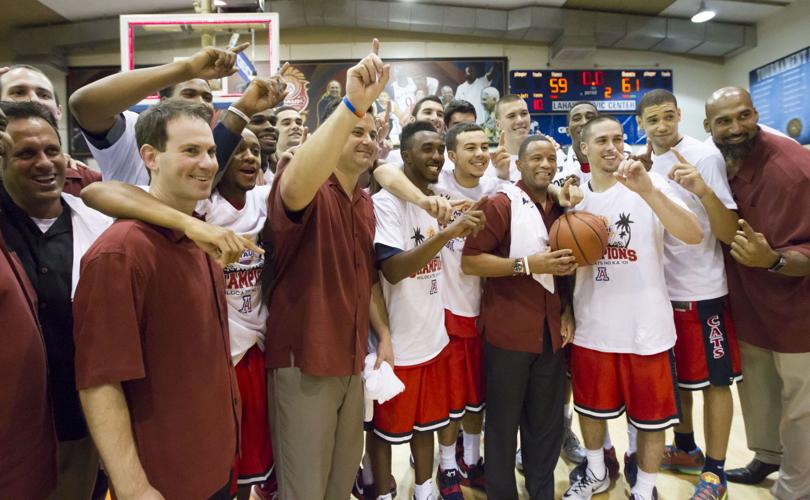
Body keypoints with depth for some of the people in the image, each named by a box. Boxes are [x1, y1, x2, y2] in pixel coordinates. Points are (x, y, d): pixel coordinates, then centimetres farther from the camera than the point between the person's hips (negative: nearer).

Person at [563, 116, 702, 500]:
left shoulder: (650, 186, -7)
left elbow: (694, 235, -23)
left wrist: (648, 190, -34)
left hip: (645, 327, -3)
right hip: (591, 326, 4)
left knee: (650, 414, 10)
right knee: (590, 406, 18)